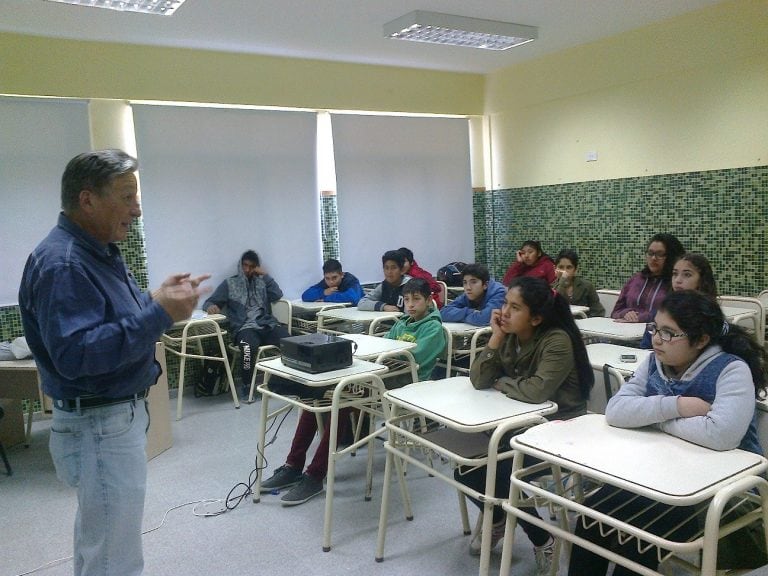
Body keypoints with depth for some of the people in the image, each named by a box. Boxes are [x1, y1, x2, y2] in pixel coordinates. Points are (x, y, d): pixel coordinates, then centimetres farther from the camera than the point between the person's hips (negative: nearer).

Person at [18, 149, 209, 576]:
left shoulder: (99, 251, 8)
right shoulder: (61, 263, -23)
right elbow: (75, 355, -31)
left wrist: (158, 299, 0)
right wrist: (159, 314, -32)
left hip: (118, 415, 10)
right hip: (100, 427, -10)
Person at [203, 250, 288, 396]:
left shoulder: (262, 281, 23)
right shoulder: (230, 283, 16)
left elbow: (277, 295, 7)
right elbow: (209, 302, 11)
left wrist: (265, 275, 8)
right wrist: (211, 306, -14)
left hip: (267, 324, 2)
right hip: (245, 327, -2)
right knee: (249, 347, -39)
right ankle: (247, 385, -16)